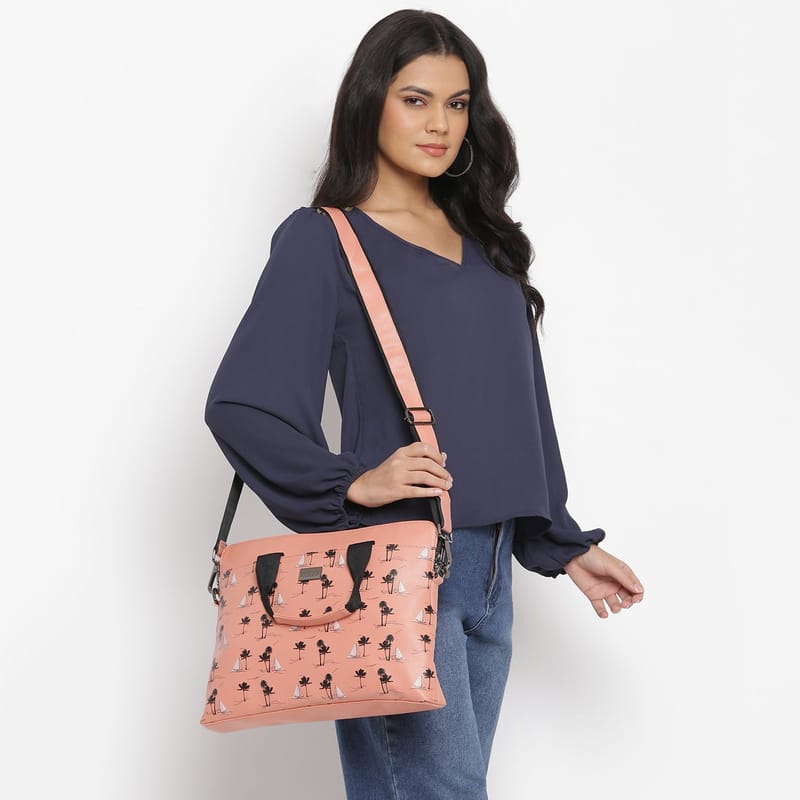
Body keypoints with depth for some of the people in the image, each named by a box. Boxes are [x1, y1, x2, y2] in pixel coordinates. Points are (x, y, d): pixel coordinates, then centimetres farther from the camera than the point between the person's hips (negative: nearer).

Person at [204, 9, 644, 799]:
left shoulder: (482, 243, 16)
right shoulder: (321, 239, -3)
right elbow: (239, 406, -8)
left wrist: (563, 546, 18)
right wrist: (354, 484, -18)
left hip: (487, 567, 6)